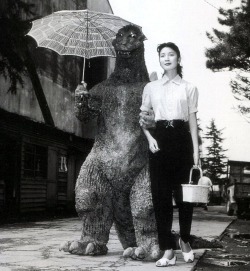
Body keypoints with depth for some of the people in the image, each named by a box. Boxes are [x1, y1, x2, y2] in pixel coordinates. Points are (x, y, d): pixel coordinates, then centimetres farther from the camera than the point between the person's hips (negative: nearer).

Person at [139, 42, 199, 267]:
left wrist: (196, 151, -3)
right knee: (160, 195, -2)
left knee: (183, 193, 2)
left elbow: (193, 121, 4)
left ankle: (185, 240, 26)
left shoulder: (189, 88, 7)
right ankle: (168, 250, 2)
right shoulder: (151, 87, 12)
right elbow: (143, 118, 13)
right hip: (159, 139, 1)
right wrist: (150, 138, -6)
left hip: (181, 139, -1)